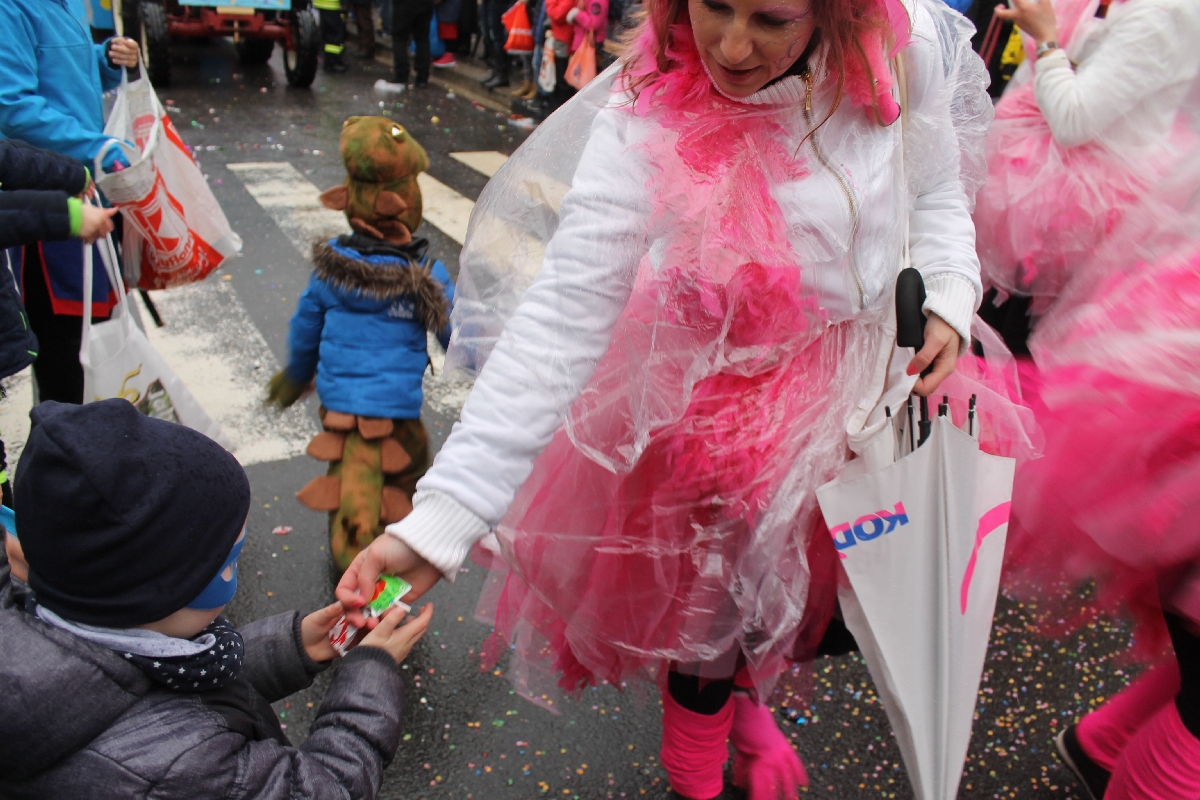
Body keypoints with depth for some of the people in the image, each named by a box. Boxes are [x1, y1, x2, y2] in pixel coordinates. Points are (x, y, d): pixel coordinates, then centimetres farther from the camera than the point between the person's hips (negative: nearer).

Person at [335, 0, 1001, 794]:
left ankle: (744, 692, 57)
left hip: (877, 377, 5)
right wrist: (437, 521, -38)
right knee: (721, 593, 11)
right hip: (730, 409, -4)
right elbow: (560, 318, -33)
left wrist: (948, 300, -16)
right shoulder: (645, 124, -28)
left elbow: (938, 195, 2)